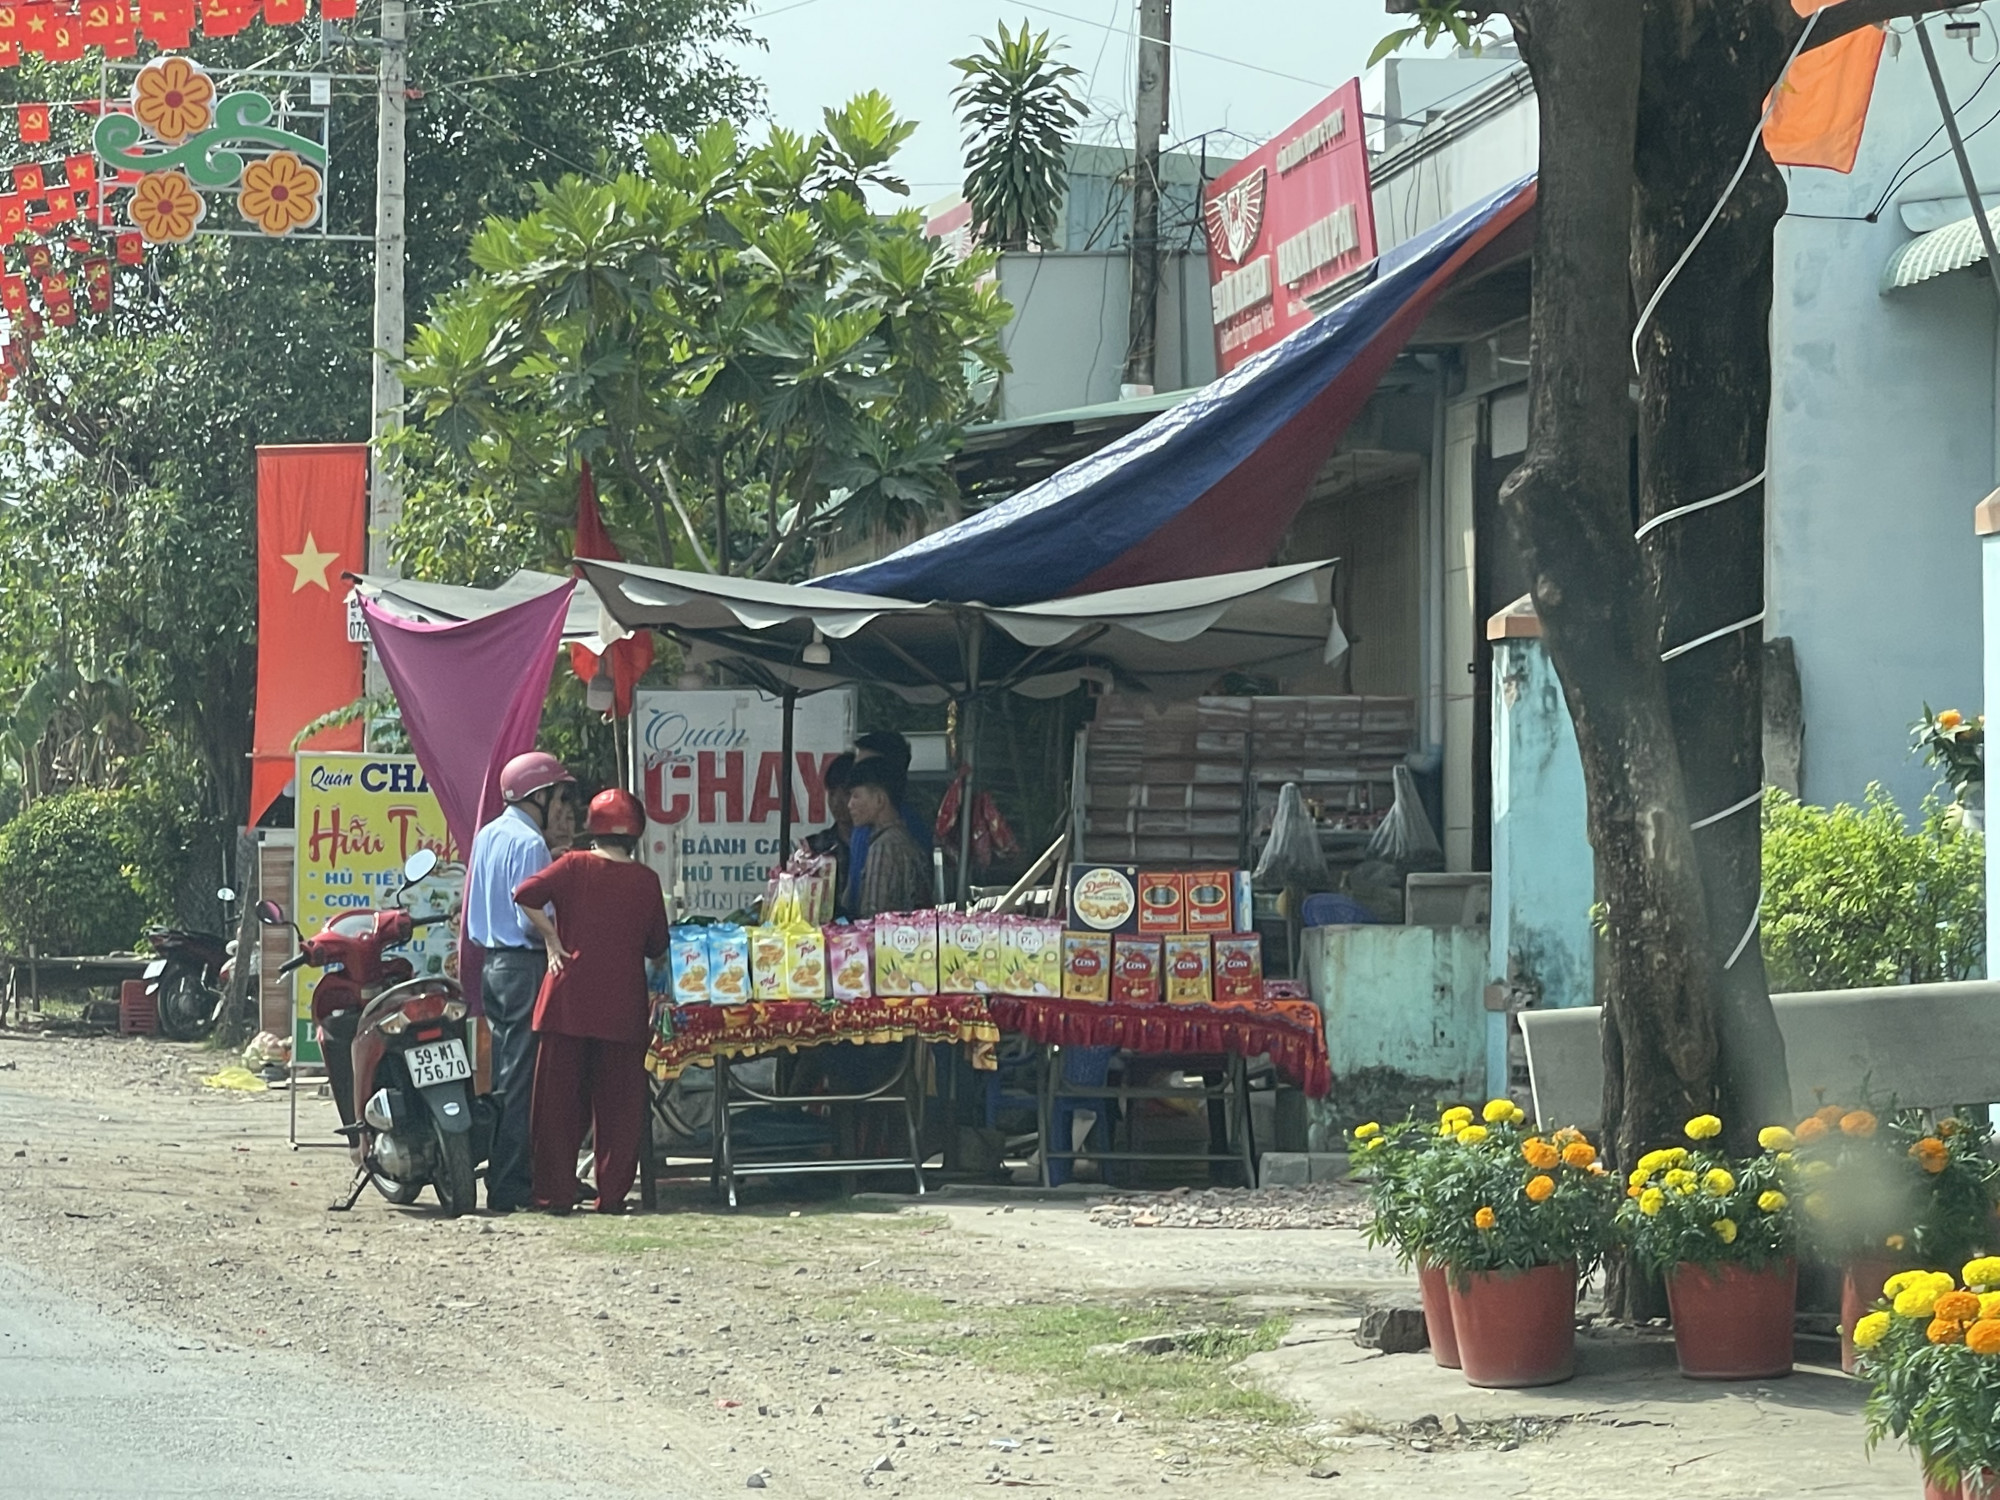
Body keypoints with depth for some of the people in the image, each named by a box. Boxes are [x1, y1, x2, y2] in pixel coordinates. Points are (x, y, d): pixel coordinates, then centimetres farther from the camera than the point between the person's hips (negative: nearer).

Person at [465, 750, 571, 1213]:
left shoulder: (487, 836, 13)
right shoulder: (529, 844, -16)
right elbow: (533, 920, -20)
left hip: (492, 962, 10)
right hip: (524, 966, -10)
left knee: (503, 1073, 13)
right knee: (522, 1078, -7)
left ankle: (500, 1177, 16)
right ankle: (510, 1186, -8)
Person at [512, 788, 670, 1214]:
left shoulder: (574, 866, -1)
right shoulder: (645, 880, 1)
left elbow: (526, 895, -15)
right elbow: (657, 946, 7)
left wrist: (553, 942, -5)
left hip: (569, 1000, 0)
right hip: (623, 1004, 0)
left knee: (561, 1099, 5)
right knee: (619, 1101, 6)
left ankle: (556, 1192, 5)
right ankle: (612, 1192, 5)